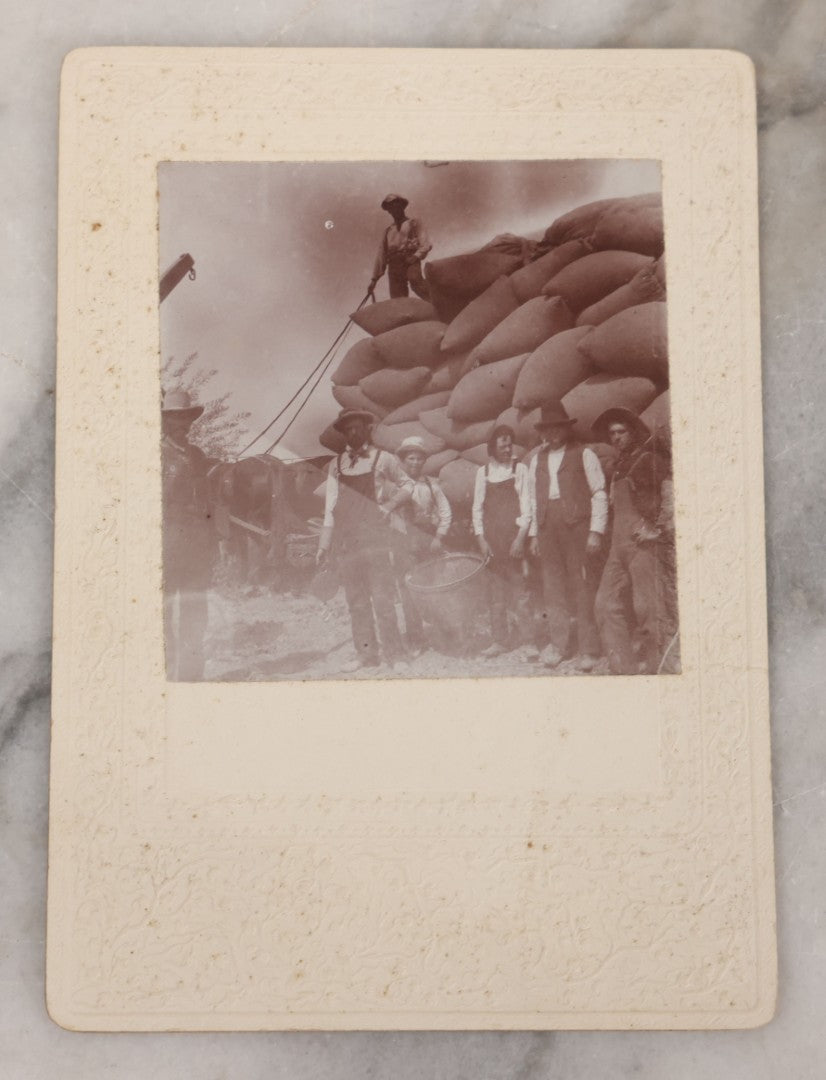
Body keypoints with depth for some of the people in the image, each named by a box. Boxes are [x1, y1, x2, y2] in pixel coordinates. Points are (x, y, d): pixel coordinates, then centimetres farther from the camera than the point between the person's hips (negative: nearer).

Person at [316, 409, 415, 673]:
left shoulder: (383, 459, 4)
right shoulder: (336, 464, 11)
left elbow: (408, 486, 12)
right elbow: (331, 506, 10)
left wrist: (389, 505, -5)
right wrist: (324, 544, 6)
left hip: (375, 539, -3)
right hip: (346, 542, 4)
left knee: (382, 599, -6)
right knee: (356, 601, 6)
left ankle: (395, 655, 0)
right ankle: (366, 654, 14)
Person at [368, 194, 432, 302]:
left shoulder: (414, 223, 18)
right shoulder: (388, 231, 28)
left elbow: (426, 244, 5)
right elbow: (381, 255, 25)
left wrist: (416, 256, -15)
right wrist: (374, 279, 17)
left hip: (410, 261, -4)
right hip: (394, 266, 4)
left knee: (414, 280, -34)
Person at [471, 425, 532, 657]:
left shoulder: (520, 470, 3)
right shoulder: (484, 472, 10)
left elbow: (526, 505, -2)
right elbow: (477, 508, 9)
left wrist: (521, 537, -11)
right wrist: (481, 539, -1)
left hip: (514, 536, -2)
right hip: (491, 539, 2)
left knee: (517, 587, -4)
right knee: (496, 590, 3)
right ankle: (499, 640, 7)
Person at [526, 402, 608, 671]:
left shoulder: (583, 455, 5)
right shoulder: (537, 459, 18)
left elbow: (599, 494, -1)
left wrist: (596, 531, -9)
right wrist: (534, 534, 12)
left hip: (577, 525, -4)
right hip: (548, 528, 4)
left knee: (582, 587, -5)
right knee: (551, 587, 1)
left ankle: (588, 650, 0)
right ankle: (558, 644, 7)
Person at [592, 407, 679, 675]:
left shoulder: (652, 460, 0)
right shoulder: (619, 468, 22)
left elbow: (671, 498, -9)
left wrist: (658, 530, -11)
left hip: (646, 543, -7)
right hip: (620, 546, 7)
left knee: (649, 607, -7)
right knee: (607, 604, -1)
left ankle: (657, 668, 1)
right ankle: (623, 668, 2)